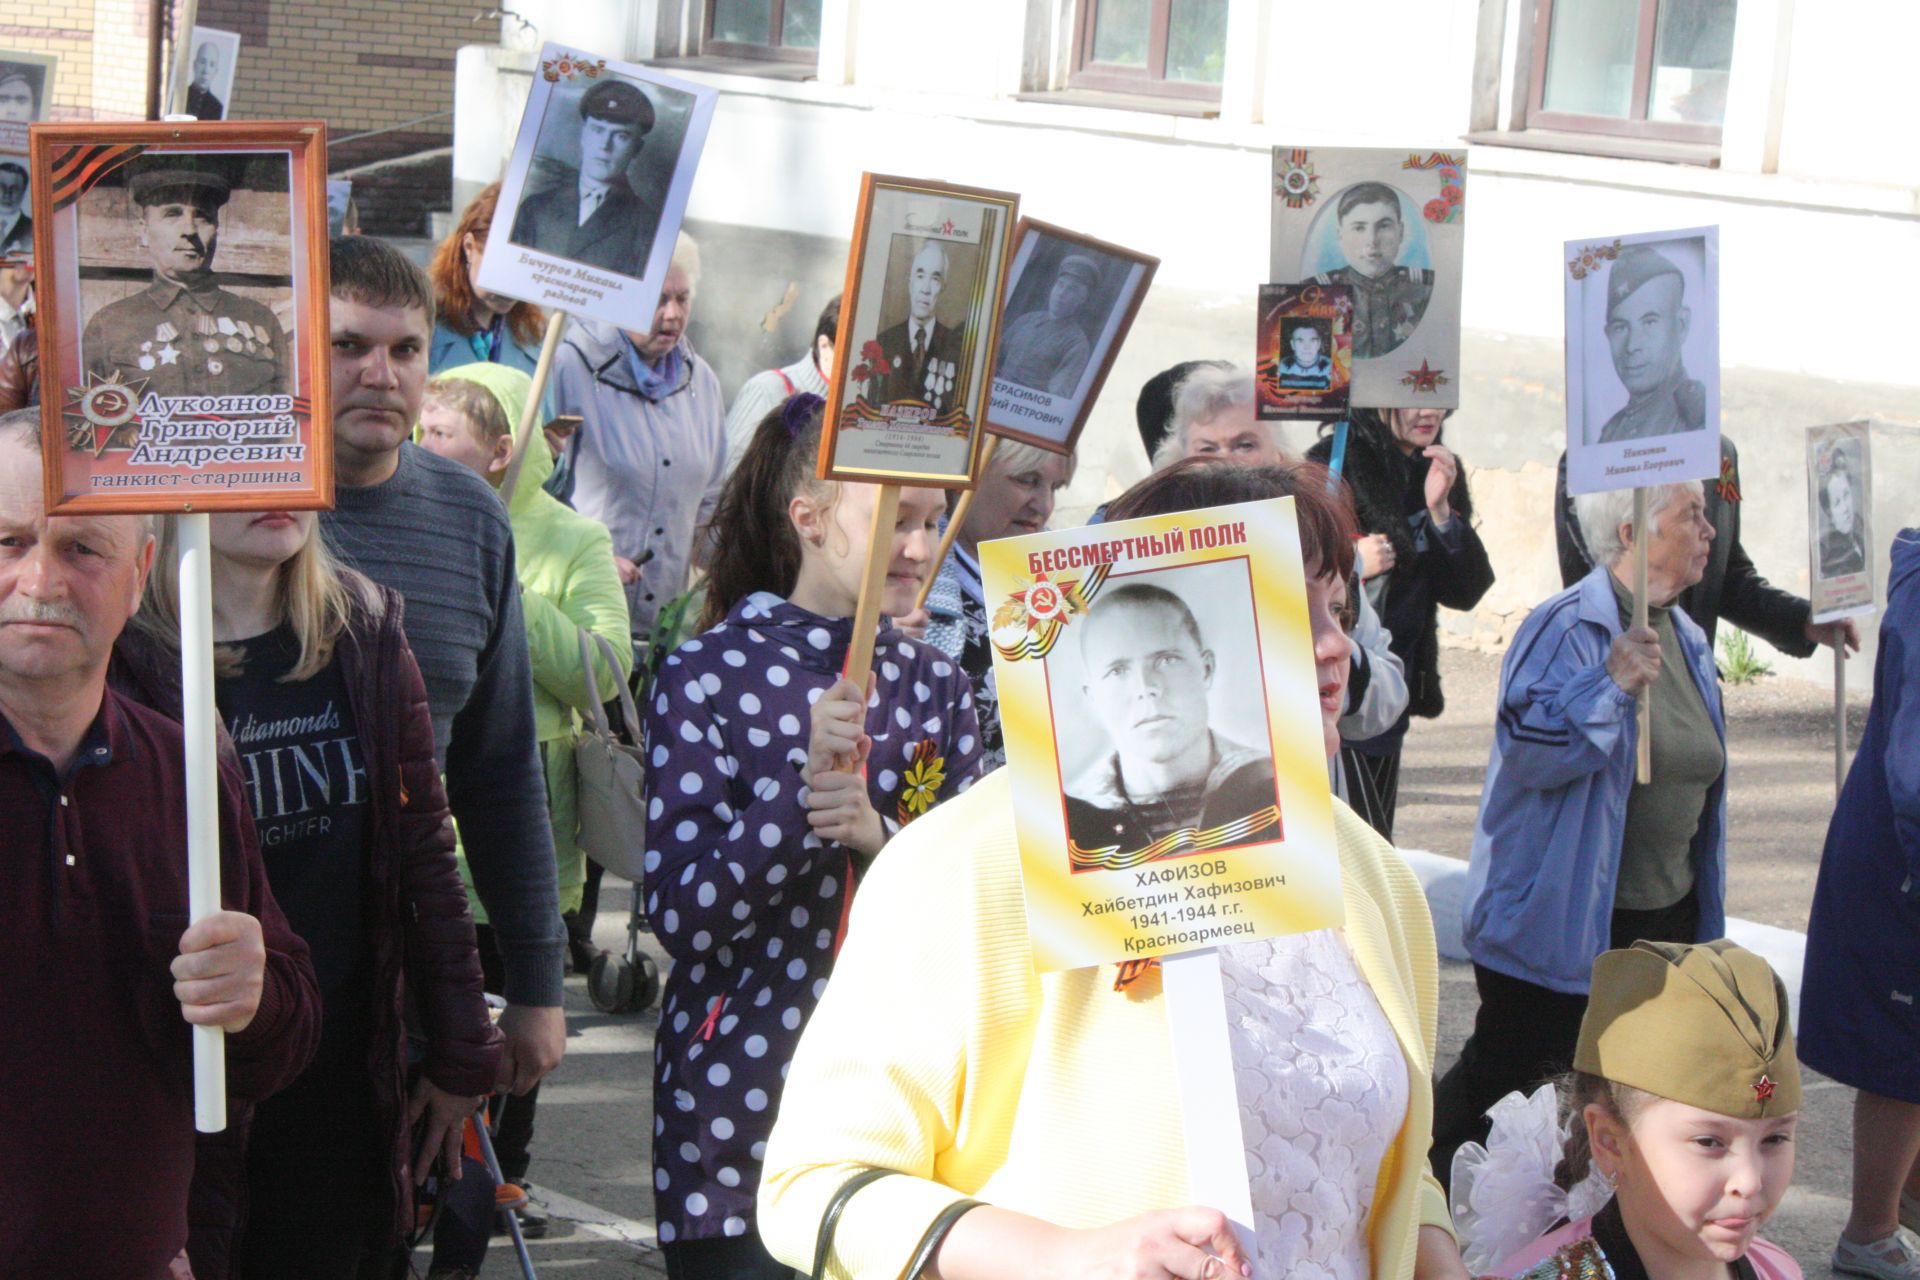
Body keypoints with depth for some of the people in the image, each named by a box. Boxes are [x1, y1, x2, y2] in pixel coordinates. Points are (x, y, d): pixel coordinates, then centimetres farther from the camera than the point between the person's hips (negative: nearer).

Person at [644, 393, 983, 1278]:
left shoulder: (934, 684, 9)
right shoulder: (709, 673, -4)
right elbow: (681, 919, -11)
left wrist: (877, 836, -17)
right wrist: (803, 783, -23)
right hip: (738, 1102, -3)